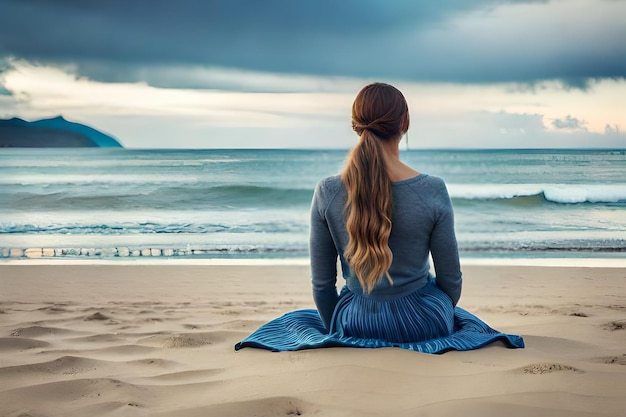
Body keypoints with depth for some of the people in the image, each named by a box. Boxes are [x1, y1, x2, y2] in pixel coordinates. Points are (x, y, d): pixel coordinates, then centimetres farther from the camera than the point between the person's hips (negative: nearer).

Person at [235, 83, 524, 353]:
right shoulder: (433, 191, -18)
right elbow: (451, 279, -8)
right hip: (424, 325, 1)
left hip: (357, 326, 0)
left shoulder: (327, 193, -15)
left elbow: (322, 282, -7)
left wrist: (336, 329, 13)